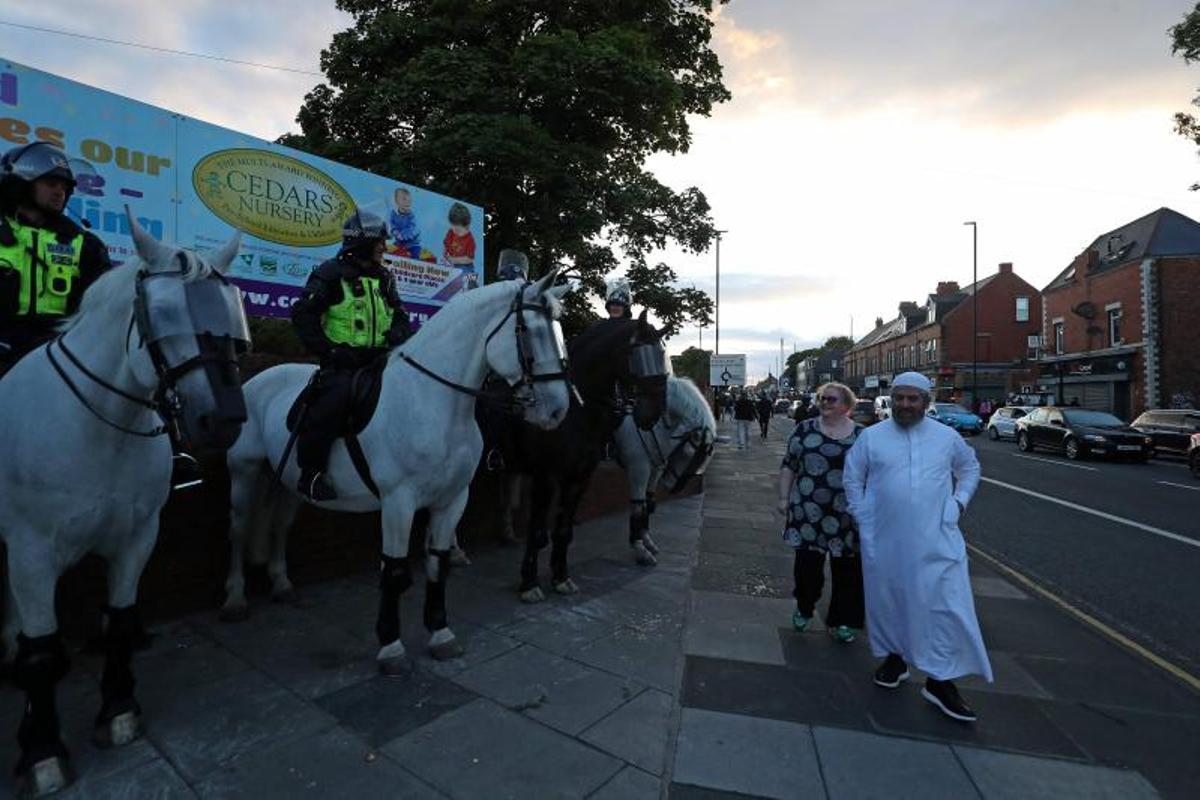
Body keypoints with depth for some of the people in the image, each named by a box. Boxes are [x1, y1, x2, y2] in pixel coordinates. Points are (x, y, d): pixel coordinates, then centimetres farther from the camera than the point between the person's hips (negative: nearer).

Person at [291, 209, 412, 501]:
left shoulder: (384, 278, 16)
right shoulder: (331, 274, -2)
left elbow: (399, 315, 20)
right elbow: (303, 315, -6)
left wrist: (397, 333, -4)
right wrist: (328, 350, -15)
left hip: (377, 357, 7)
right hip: (342, 359, -6)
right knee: (338, 394, -32)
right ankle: (310, 472, -17)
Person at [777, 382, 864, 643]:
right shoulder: (805, 429, 3)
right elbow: (788, 465, 5)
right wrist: (783, 498, 1)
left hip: (848, 514, 1)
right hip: (809, 510, 0)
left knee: (847, 568, 7)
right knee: (807, 561, 5)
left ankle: (840, 621, 25)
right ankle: (804, 608, 30)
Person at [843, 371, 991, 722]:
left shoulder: (947, 437, 4)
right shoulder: (871, 436, 0)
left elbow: (970, 468, 21)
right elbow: (852, 477, 8)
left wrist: (959, 501, 7)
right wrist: (862, 517, 2)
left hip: (936, 541, 1)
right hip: (884, 541, 0)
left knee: (947, 607, -1)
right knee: (888, 601, 12)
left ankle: (940, 681, 12)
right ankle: (895, 657, 34)